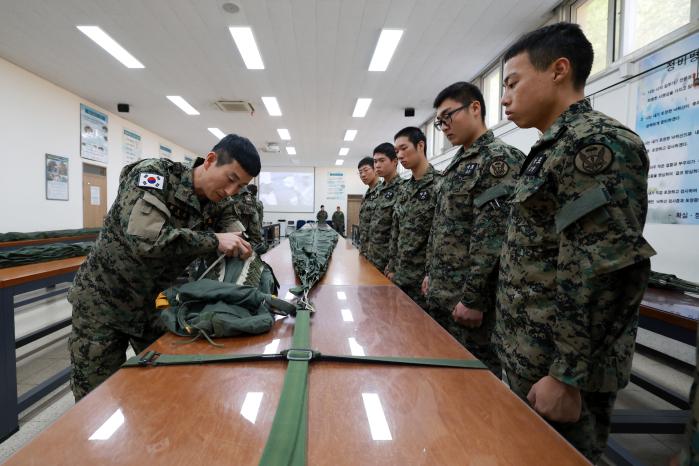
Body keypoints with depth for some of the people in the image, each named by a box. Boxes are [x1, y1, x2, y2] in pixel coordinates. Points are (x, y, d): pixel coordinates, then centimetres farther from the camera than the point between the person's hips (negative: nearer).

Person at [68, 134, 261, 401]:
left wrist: (236, 239, -10)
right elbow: (145, 238, -37)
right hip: (103, 301, -5)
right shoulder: (154, 173, -23)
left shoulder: (214, 205, -7)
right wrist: (215, 241, -31)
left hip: (152, 304, 5)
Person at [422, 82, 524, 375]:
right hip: (439, 293, 9)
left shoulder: (499, 158, -13)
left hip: (467, 298, -9)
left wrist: (473, 298, -21)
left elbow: (492, 237, -21)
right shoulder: (457, 163, 15)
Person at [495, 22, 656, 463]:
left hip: (558, 369, -9)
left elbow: (606, 272, -24)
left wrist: (568, 376, -21)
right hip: (531, 359, 9)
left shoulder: (596, 143, -17)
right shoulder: (556, 149, 13)